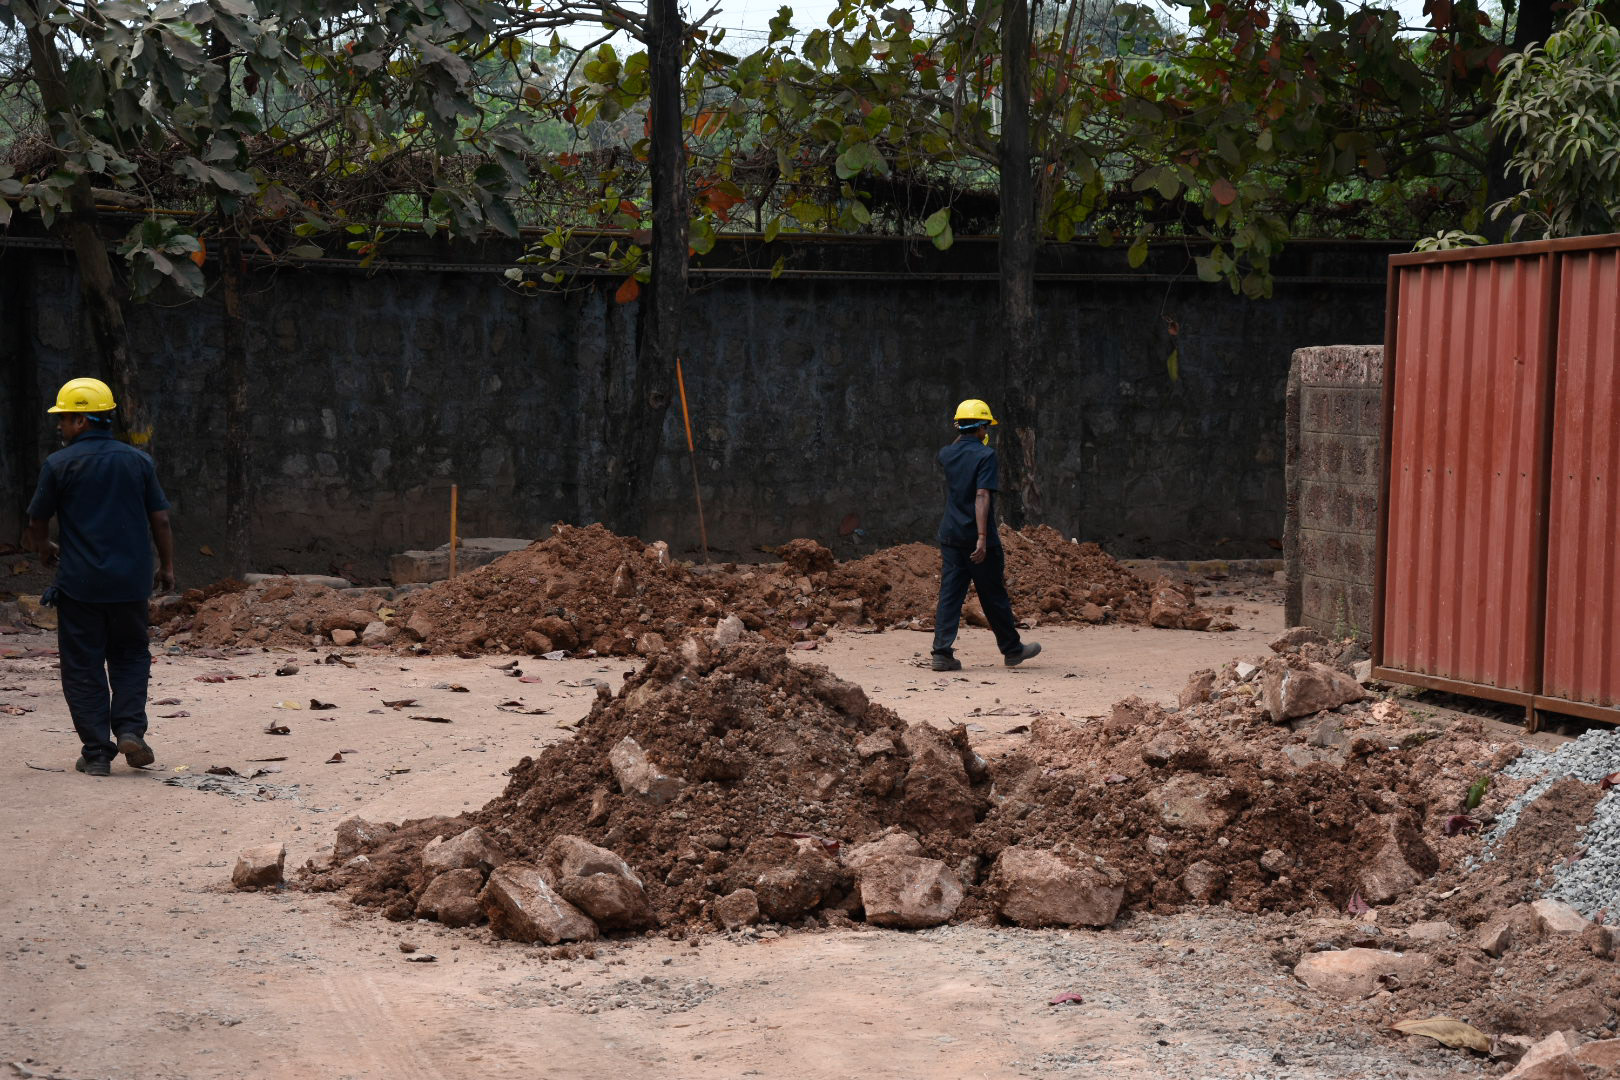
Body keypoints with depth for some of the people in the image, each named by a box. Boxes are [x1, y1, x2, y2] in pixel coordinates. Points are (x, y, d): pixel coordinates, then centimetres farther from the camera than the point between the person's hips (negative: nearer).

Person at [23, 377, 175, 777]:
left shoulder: (59, 464, -6)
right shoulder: (138, 461, 4)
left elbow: (38, 521, 4)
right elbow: (160, 520, 5)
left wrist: (43, 547, 26)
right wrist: (167, 567, 16)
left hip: (79, 583, -3)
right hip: (131, 581, 3)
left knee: (83, 668, 5)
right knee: (130, 655, 18)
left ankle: (96, 754, 5)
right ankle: (130, 729, -1)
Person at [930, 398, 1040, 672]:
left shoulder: (948, 454, 7)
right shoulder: (985, 455, -12)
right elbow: (982, 496, -21)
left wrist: (962, 435, 26)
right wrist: (982, 538, -24)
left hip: (950, 536, 5)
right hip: (977, 537, -5)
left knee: (949, 594, 3)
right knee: (994, 596, 7)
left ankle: (942, 652, -6)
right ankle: (1012, 650, 20)